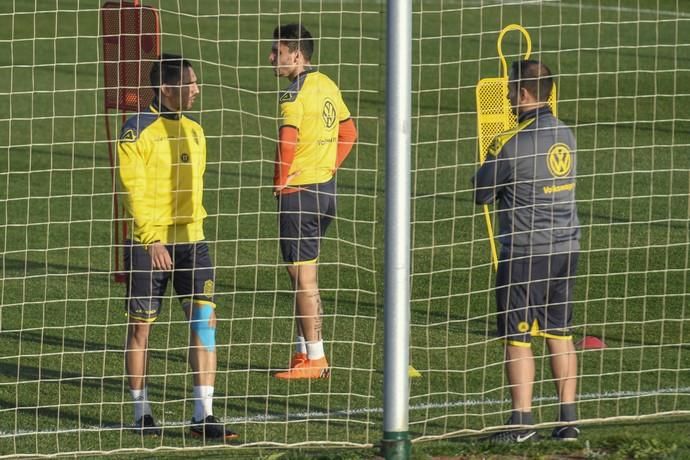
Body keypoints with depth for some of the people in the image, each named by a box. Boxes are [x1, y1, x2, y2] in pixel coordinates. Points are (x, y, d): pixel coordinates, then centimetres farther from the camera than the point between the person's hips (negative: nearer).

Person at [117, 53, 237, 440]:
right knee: (142, 325, 3)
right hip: (149, 242, -5)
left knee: (205, 319, -6)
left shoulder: (194, 132, 12)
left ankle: (204, 416, -5)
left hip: (191, 239, 5)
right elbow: (135, 191, -13)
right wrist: (153, 241, -20)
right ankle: (142, 413, 16)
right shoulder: (138, 133, -9)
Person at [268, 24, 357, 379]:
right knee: (305, 273, 16)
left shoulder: (295, 93, -17)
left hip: (299, 192, -9)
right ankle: (305, 351, 20)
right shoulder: (327, 86, 10)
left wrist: (281, 181, -13)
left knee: (303, 275, -3)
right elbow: (348, 133, 19)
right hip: (326, 187, 9)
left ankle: (314, 359, 0)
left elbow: (288, 140, -27)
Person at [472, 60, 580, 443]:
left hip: (525, 253, -6)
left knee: (518, 338, 0)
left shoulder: (510, 144, -15)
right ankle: (568, 419, 11)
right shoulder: (566, 136, 5)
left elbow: (480, 194, -4)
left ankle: (522, 422, 0)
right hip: (565, 248, 6)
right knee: (559, 333, 12)